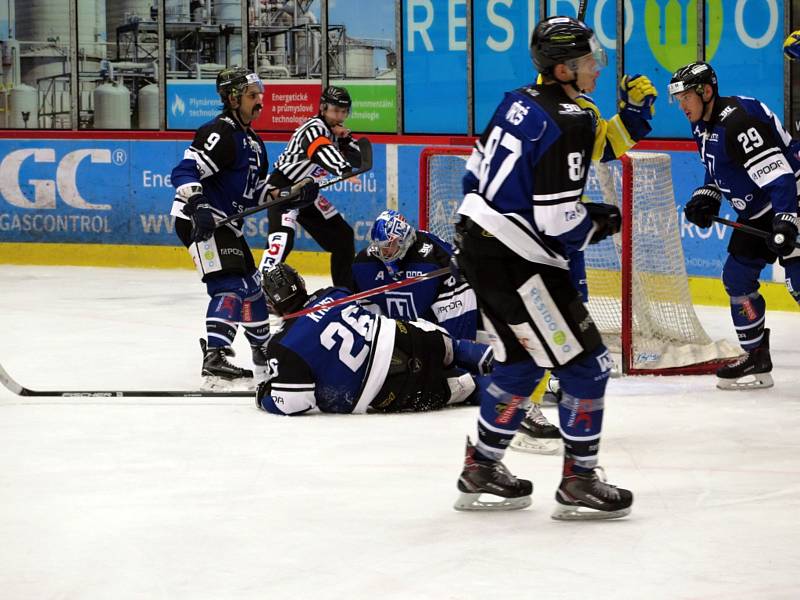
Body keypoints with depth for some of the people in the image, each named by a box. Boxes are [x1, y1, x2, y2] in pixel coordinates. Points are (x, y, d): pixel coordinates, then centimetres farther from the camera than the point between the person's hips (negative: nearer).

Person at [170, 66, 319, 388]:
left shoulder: (252, 142, 17)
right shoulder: (220, 133, -15)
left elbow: (256, 193, 19)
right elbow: (185, 172, -24)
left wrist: (294, 195, 7)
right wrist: (198, 206, -37)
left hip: (226, 223, 10)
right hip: (201, 221, -10)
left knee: (252, 284, 19)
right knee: (230, 285, -22)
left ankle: (263, 352, 35)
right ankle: (214, 358, -31)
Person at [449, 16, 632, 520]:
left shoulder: (519, 102, 8)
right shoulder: (569, 123, -19)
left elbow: (478, 173, 16)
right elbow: (557, 224, -21)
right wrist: (599, 222, -2)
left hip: (477, 243, 9)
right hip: (517, 264, -9)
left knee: (522, 361, 21)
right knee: (586, 364, -1)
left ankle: (482, 470, 27)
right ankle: (579, 482, 3)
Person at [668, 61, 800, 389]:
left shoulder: (737, 121, -25)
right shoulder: (703, 125, 7)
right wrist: (707, 197, 4)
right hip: (757, 213, 10)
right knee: (737, 276, 10)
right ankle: (756, 359, 19)